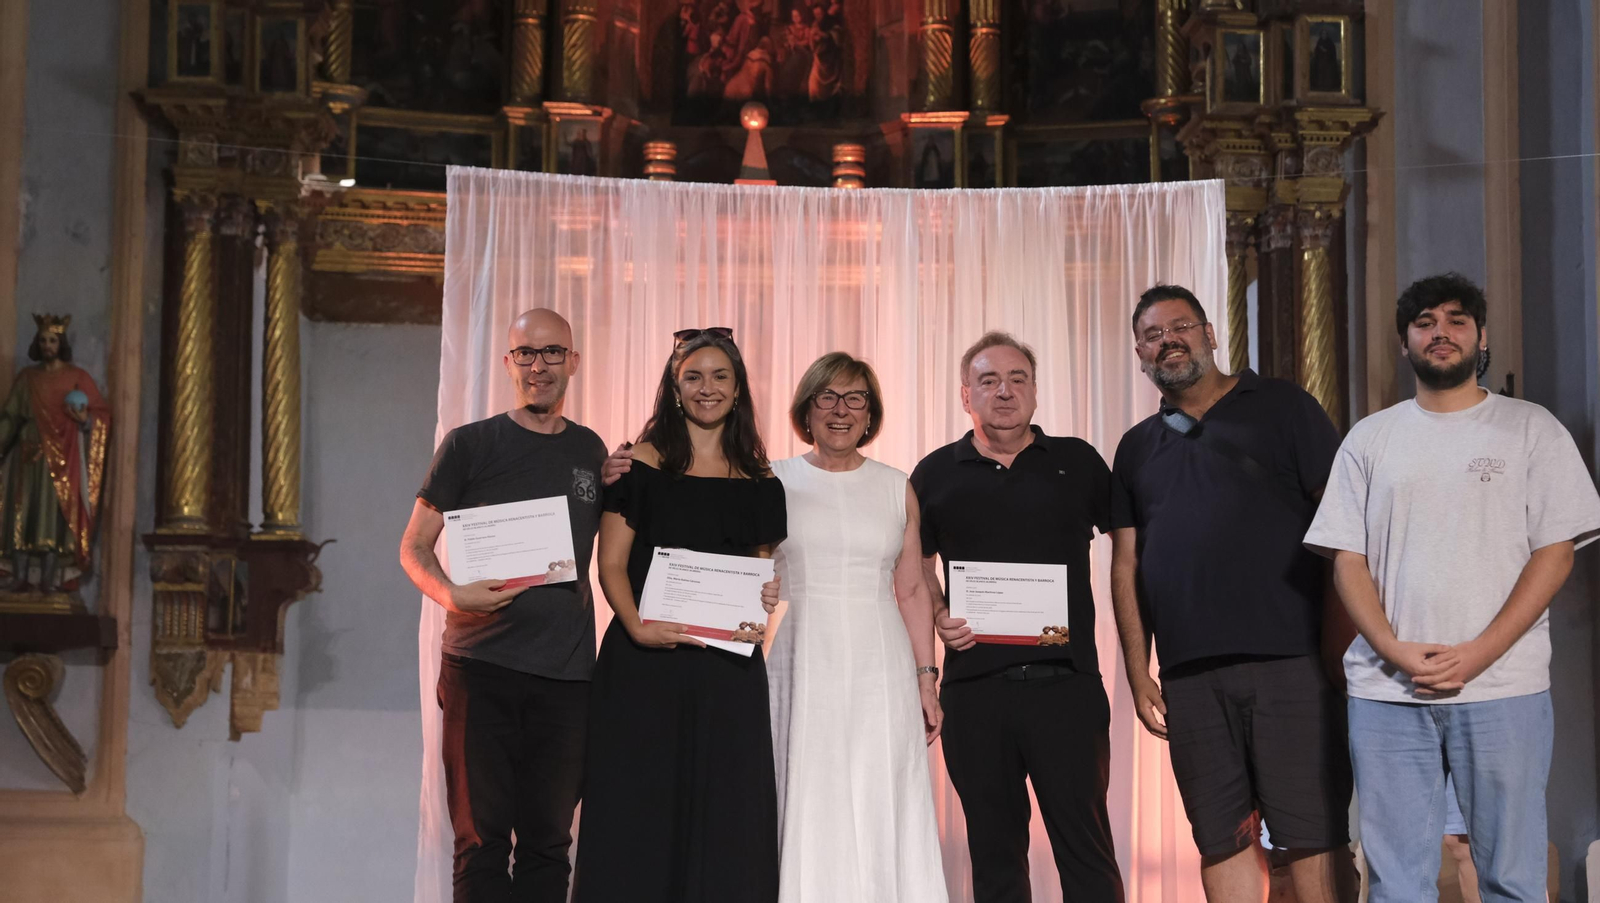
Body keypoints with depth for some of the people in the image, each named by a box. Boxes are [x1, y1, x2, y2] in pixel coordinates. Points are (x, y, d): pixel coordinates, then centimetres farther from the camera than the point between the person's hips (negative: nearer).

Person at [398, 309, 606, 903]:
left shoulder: (591, 452, 13)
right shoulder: (471, 445, 3)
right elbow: (414, 547, 3)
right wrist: (451, 594, -18)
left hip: (567, 670, 3)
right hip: (481, 662, -3)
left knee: (547, 841, 8)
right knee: (482, 838, -1)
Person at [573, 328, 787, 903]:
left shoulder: (758, 481, 11)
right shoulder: (643, 463, 2)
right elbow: (611, 564, -3)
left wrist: (768, 597, -3)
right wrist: (638, 627, -19)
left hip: (728, 666, 3)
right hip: (646, 661, -3)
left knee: (724, 817, 4)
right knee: (639, 810, 0)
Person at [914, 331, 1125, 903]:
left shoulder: (1077, 463, 8)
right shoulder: (937, 475, 10)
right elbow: (917, 567, 18)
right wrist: (938, 618, -2)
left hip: (1065, 682, -1)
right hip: (974, 688, 1)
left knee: (1085, 843, -2)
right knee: (994, 848, 8)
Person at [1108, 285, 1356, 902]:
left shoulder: (1280, 407, 6)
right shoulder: (1137, 449, 19)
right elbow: (1126, 567, 18)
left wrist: (1344, 643, -7)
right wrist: (1138, 675, 9)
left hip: (1290, 663, -4)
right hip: (1189, 677, 4)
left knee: (1314, 836, -5)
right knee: (1221, 841, 6)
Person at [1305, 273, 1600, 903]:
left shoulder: (1531, 429, 7)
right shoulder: (1370, 439, 14)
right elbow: (1346, 559, 9)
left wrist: (1477, 655, -11)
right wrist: (1395, 651, -8)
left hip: (1502, 688, -2)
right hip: (1386, 690, 2)